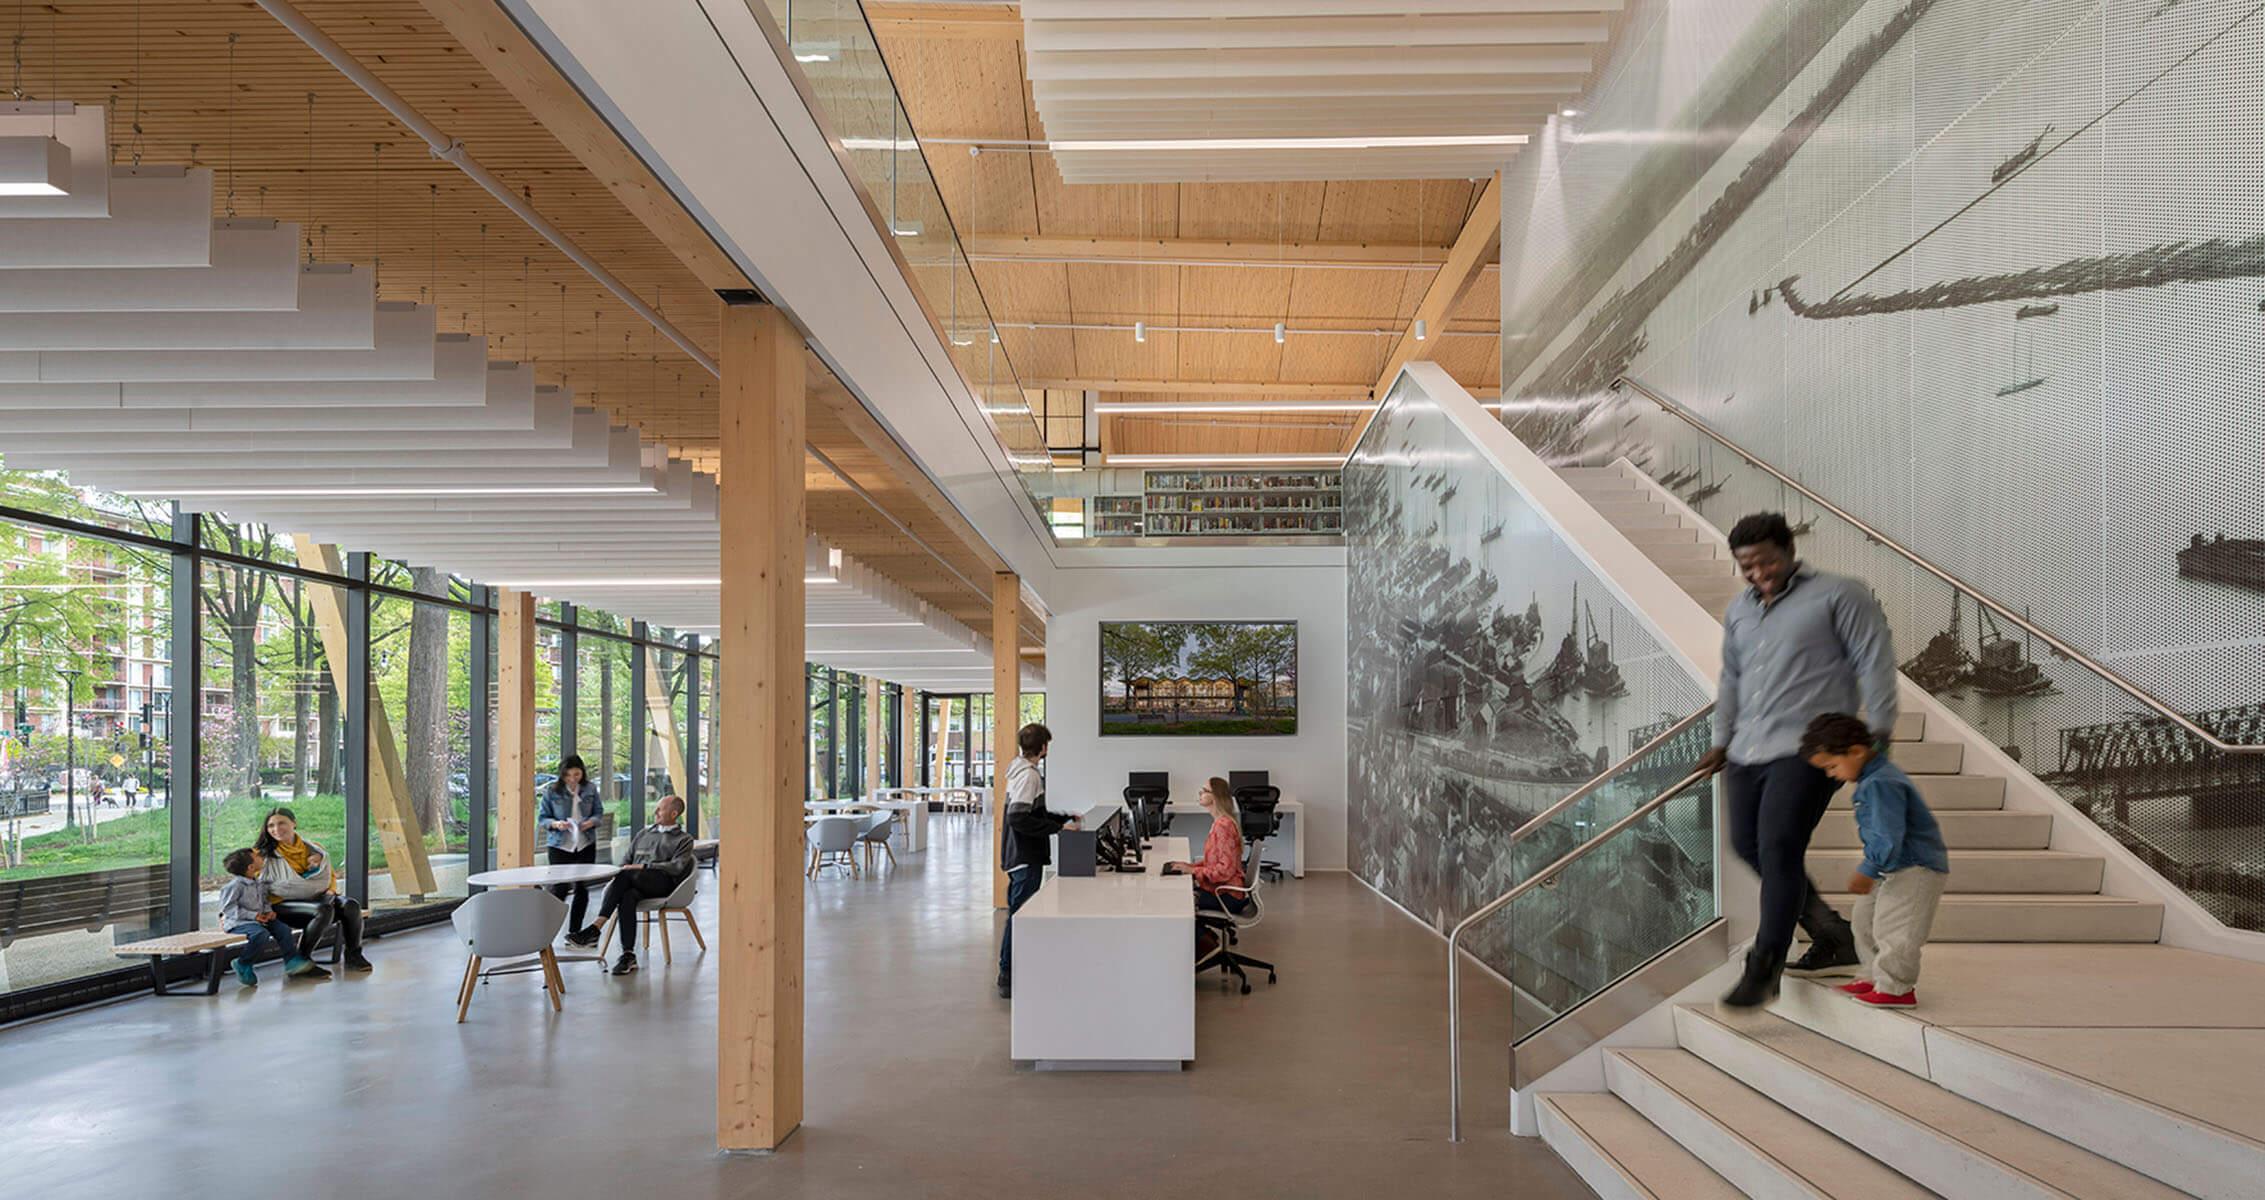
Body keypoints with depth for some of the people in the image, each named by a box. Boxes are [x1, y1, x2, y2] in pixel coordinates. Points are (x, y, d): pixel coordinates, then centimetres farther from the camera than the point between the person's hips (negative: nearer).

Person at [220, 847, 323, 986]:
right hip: (238, 922, -8)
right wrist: (253, 915, -21)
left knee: (283, 929, -8)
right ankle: (243, 965, -16)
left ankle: (292, 961, -3)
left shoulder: (259, 883, 11)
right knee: (261, 934, -33)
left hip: (259, 919, 8)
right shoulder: (235, 885, -15)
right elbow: (228, 908, -17)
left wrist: (268, 911, 1)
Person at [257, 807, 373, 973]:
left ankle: (353, 957, -9)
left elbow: (330, 875, 23)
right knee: (324, 910, -35)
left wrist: (330, 890, 4)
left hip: (316, 898, 4)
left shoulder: (314, 849, 14)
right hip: (283, 905, -4)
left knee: (351, 905, -25)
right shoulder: (263, 854, 4)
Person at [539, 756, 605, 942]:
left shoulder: (590, 789, 2)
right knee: (559, 888, -8)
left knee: (582, 888, 7)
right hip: (560, 846, -3)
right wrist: (556, 824, -20)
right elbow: (541, 819, 0)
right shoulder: (552, 792, -5)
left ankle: (574, 932, 18)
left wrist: (590, 822, -12)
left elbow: (599, 812, 9)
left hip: (586, 845, 3)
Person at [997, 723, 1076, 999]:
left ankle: (1010, 975, 23)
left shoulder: (1023, 771, 15)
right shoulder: (1028, 774, -17)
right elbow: (1018, 818, -26)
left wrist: (1066, 818, 22)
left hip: (1021, 856, 11)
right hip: (1025, 858, -11)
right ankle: (1009, 980, -2)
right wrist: (1057, 828, -24)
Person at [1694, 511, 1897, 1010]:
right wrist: (1723, 740, 24)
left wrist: (1878, 734, -10)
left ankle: (1764, 969, -8)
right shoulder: (1739, 610, 19)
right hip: (1749, 753, 8)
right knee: (1748, 846, 9)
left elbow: (1875, 662, -4)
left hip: (1807, 749, -8)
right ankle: (1834, 938, 25)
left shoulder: (1838, 595, -1)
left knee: (1779, 849, -15)